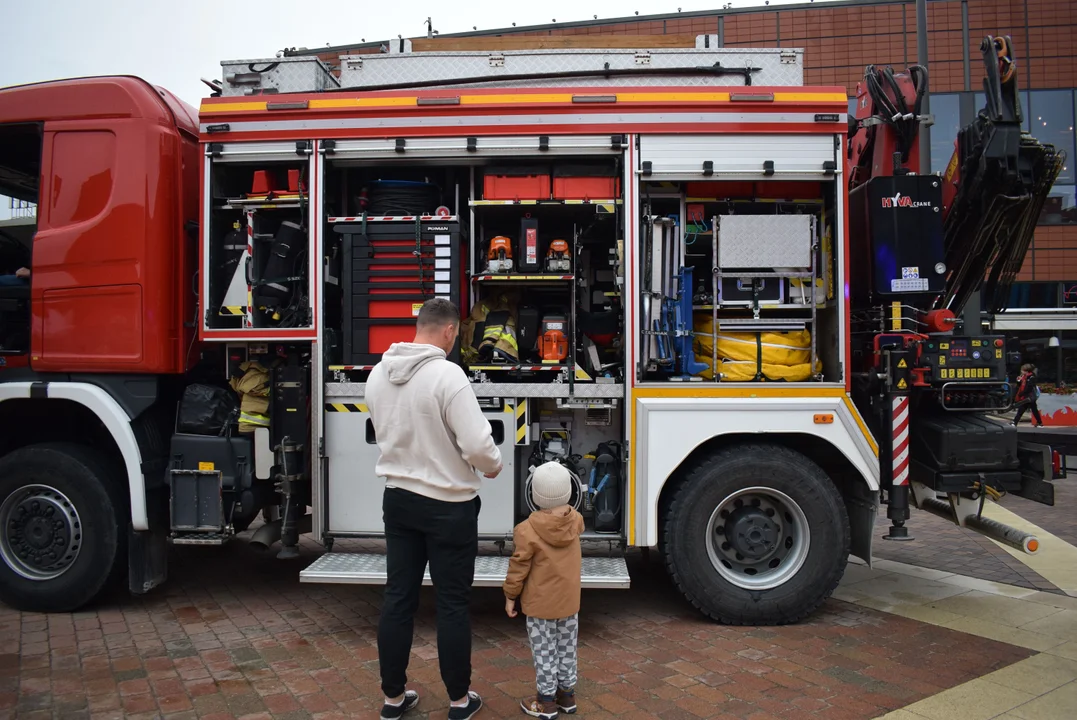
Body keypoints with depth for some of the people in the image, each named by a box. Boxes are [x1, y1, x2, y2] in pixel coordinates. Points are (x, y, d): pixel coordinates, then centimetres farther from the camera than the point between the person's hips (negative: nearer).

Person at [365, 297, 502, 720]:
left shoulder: (378, 373, 1)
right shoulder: (447, 374, -21)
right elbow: (477, 444, -23)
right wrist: (493, 466, -3)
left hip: (397, 498, 6)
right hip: (448, 505, -6)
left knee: (397, 599, 14)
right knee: (453, 604, 8)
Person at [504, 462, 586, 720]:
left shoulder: (527, 530, -21)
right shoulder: (576, 520, -8)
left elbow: (518, 568, -13)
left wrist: (510, 595, -1)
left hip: (540, 604, -5)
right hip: (569, 601, 5)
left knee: (545, 652, 7)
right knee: (567, 649, 17)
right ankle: (567, 695, 30)